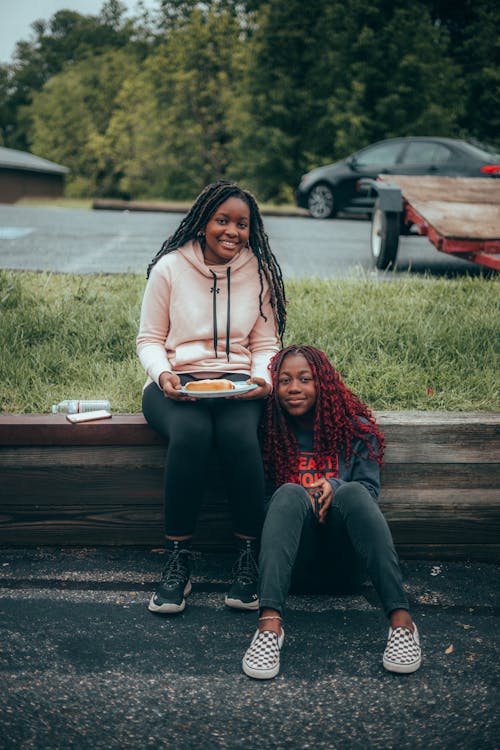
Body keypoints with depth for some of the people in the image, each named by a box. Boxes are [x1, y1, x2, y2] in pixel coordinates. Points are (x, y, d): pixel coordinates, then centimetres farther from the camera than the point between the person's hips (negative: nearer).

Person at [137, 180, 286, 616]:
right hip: (177, 383, -1)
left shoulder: (259, 272, 7)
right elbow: (149, 339, 6)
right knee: (191, 433, -36)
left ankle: (249, 559, -19)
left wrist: (262, 378, -10)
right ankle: (177, 562, -23)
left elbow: (266, 343, 12)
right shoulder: (169, 268, 2)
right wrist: (163, 375, -14)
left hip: (238, 383, 1)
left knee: (239, 435, -34)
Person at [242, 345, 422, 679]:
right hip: (296, 563, 0)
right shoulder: (270, 431, 9)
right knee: (291, 492, -28)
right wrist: (306, 501, -12)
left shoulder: (355, 429, 9)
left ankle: (401, 619, -40)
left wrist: (336, 487, -19)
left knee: (352, 492, -28)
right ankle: (270, 623, -46)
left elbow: (370, 490, 3)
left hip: (346, 565, 0)